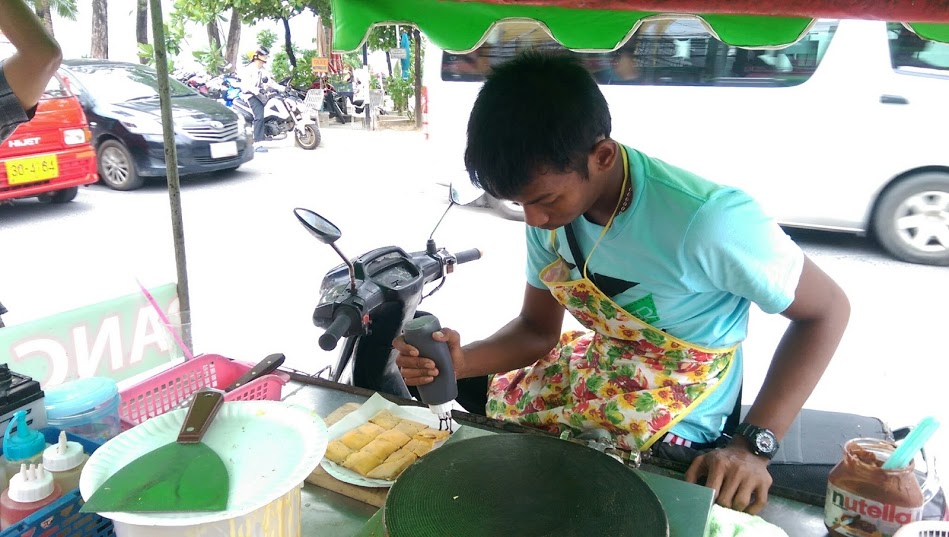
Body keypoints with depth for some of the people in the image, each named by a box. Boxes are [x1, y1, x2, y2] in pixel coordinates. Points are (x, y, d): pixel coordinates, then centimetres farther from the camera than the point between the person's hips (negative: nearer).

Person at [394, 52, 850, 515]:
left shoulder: (706, 220, -34)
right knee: (464, 390, 6)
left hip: (674, 429, -5)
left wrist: (753, 446, -26)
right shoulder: (553, 197, -13)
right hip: (596, 369, 6)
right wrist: (460, 361, -21)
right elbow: (538, 330, -1)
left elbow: (827, 309, -19)